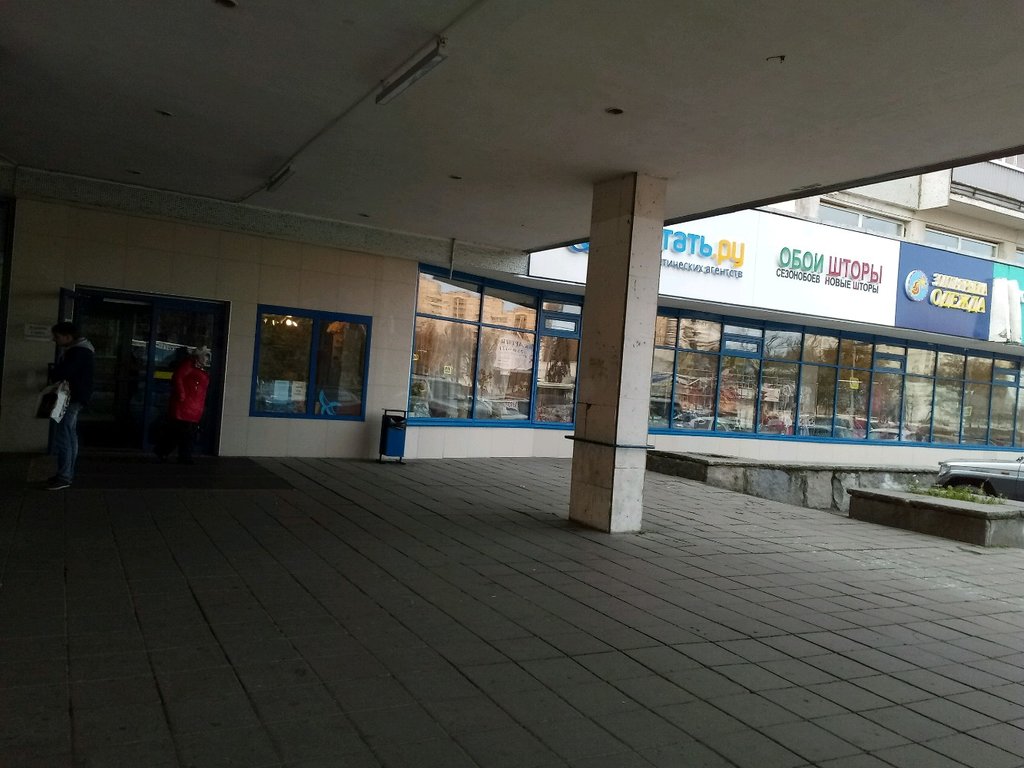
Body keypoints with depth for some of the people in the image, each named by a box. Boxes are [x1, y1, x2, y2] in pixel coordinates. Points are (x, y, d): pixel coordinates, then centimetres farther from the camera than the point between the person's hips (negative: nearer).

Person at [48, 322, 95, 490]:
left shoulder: (79, 352, -18)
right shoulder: (76, 349, 16)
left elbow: (63, 372, -26)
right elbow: (64, 370, 17)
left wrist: (53, 377, -5)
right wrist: (57, 376, -3)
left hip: (72, 398, -11)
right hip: (71, 398, 11)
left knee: (62, 437, -10)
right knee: (70, 436, 14)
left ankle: (64, 477, -8)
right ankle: (68, 473, 20)